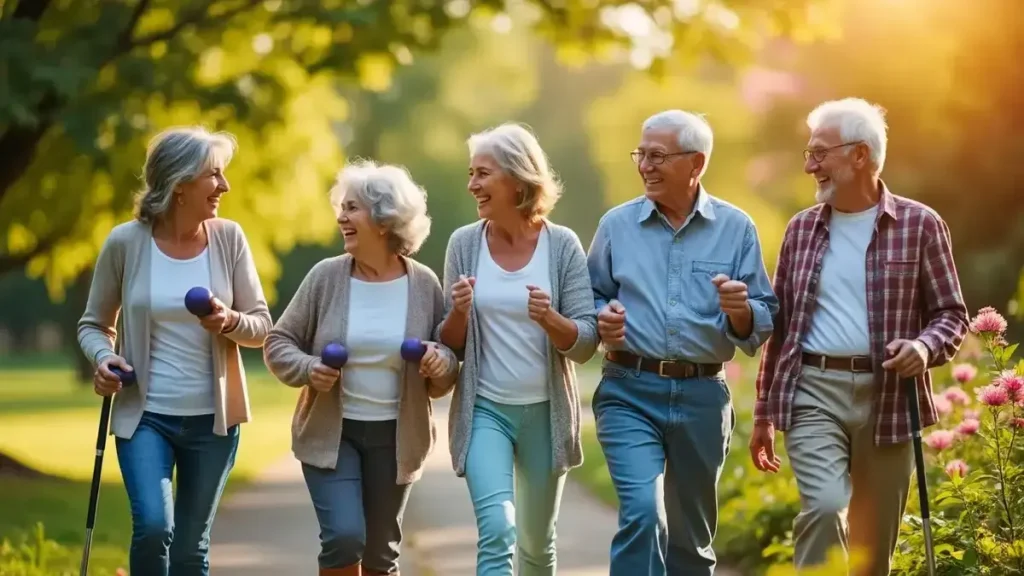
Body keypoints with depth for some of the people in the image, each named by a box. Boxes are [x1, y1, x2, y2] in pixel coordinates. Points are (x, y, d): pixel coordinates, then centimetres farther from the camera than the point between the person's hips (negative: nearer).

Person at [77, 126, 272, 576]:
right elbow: (94, 324, 5)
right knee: (153, 526, -22)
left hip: (212, 418, 2)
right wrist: (103, 357, -17)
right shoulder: (126, 242, -7)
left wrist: (229, 322, -20)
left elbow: (262, 326, 2)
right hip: (144, 415, -2)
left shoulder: (228, 238, -3)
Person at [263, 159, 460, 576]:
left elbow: (442, 379, 3)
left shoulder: (424, 285, -4)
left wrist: (442, 364, -20)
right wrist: (307, 369, -18)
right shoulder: (327, 276, -6)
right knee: (344, 537, -16)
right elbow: (278, 342, 2)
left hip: (395, 436, 1)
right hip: (330, 432, -1)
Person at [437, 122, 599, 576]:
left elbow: (586, 343, -6)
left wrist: (550, 319, -25)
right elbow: (450, 344, 4)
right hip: (484, 410, 0)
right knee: (497, 531, -19)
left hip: (546, 411, 1)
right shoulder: (464, 243, -2)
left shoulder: (562, 244, -6)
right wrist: (459, 313, -17)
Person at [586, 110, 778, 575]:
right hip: (630, 392, -1)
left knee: (692, 535, 12)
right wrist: (601, 322, -8)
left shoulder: (736, 229, 3)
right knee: (641, 513, -19)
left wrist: (740, 310, -19)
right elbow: (591, 299, 14)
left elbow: (764, 324, 3)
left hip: (703, 397, 1)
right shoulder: (616, 225, 4)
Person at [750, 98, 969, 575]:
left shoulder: (920, 225, 2)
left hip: (888, 396, -1)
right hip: (814, 392, 1)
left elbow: (951, 314, 4)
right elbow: (780, 325, 15)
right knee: (823, 506, -21)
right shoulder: (801, 229, 11)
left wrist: (925, 347, -18)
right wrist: (764, 412, 14)